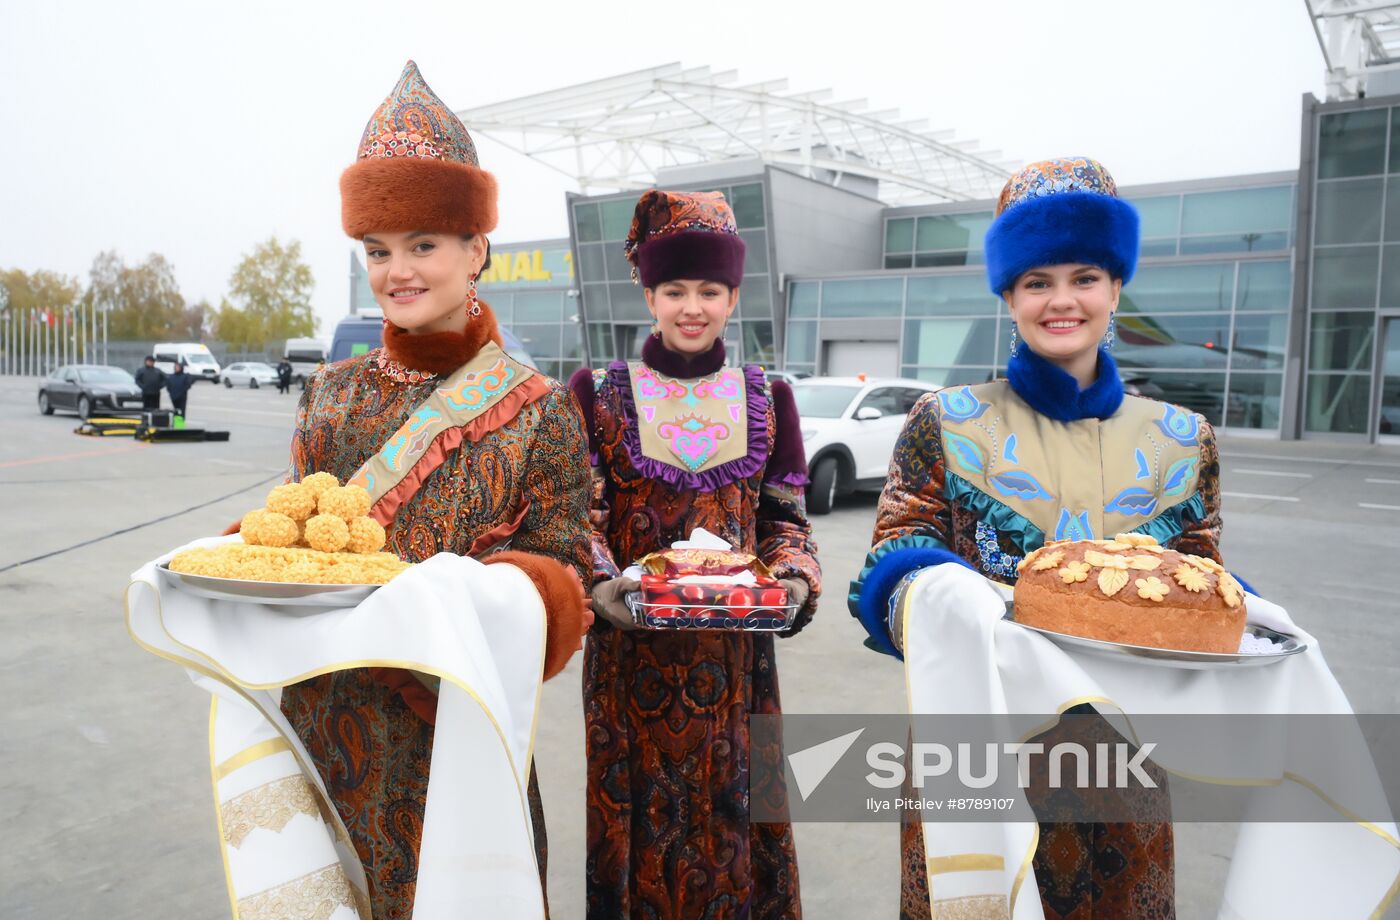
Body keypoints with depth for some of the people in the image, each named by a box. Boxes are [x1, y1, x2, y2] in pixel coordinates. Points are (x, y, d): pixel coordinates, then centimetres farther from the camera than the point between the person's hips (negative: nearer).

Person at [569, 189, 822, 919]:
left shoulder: (766, 399, 6)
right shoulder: (600, 394, 0)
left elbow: (785, 517, 7)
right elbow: (577, 515, -4)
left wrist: (795, 580, -11)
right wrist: (597, 585, -21)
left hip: (733, 649, 2)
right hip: (632, 647, -1)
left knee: (730, 809, 10)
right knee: (639, 812, 7)